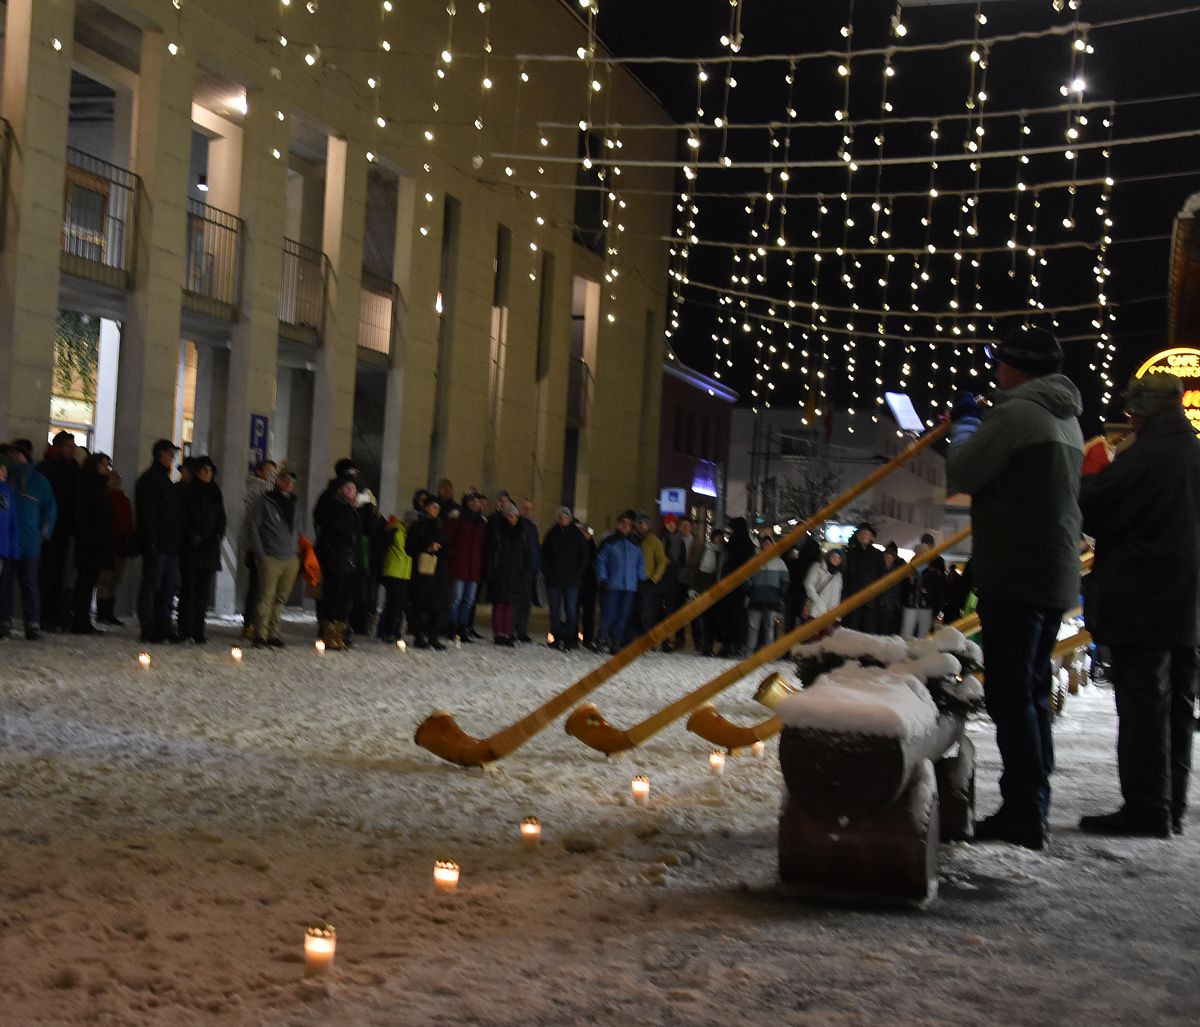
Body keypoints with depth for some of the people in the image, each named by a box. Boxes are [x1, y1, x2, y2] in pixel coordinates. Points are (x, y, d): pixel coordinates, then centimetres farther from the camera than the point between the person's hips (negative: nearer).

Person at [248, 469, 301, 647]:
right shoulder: (267, 503, 0)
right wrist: (259, 553, -7)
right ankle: (261, 634, -7)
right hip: (270, 559, -5)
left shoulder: (294, 509, 18)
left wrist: (297, 553, 14)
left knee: (281, 599, 6)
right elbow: (252, 527, -2)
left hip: (291, 561, 5)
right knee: (266, 597, -10)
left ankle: (274, 633, 11)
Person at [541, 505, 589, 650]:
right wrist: (547, 573, -1)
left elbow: (585, 557, 6)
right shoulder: (551, 535, 7)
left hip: (572, 580, -2)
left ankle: (571, 639, -4)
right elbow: (544, 556, 10)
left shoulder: (577, 535, 3)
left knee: (571, 610, -6)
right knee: (555, 611, 3)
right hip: (553, 579, 2)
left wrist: (578, 573, -4)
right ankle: (557, 639, 8)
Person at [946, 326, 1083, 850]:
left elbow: (962, 473, -12)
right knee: (1031, 692, 14)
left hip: (1014, 575, -9)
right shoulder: (1066, 418, 17)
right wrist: (975, 424, 19)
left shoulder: (1016, 412, -14)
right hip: (1055, 576, 10)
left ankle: (1024, 813, -9)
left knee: (1009, 693, -7)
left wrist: (964, 423, 5)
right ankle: (1030, 807, 20)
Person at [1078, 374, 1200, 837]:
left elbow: (1093, 512, -14)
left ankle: (1146, 807, -4)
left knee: (1142, 703, -5)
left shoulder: (1146, 456, -16)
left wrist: (1090, 478, 4)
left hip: (1141, 606, -9)